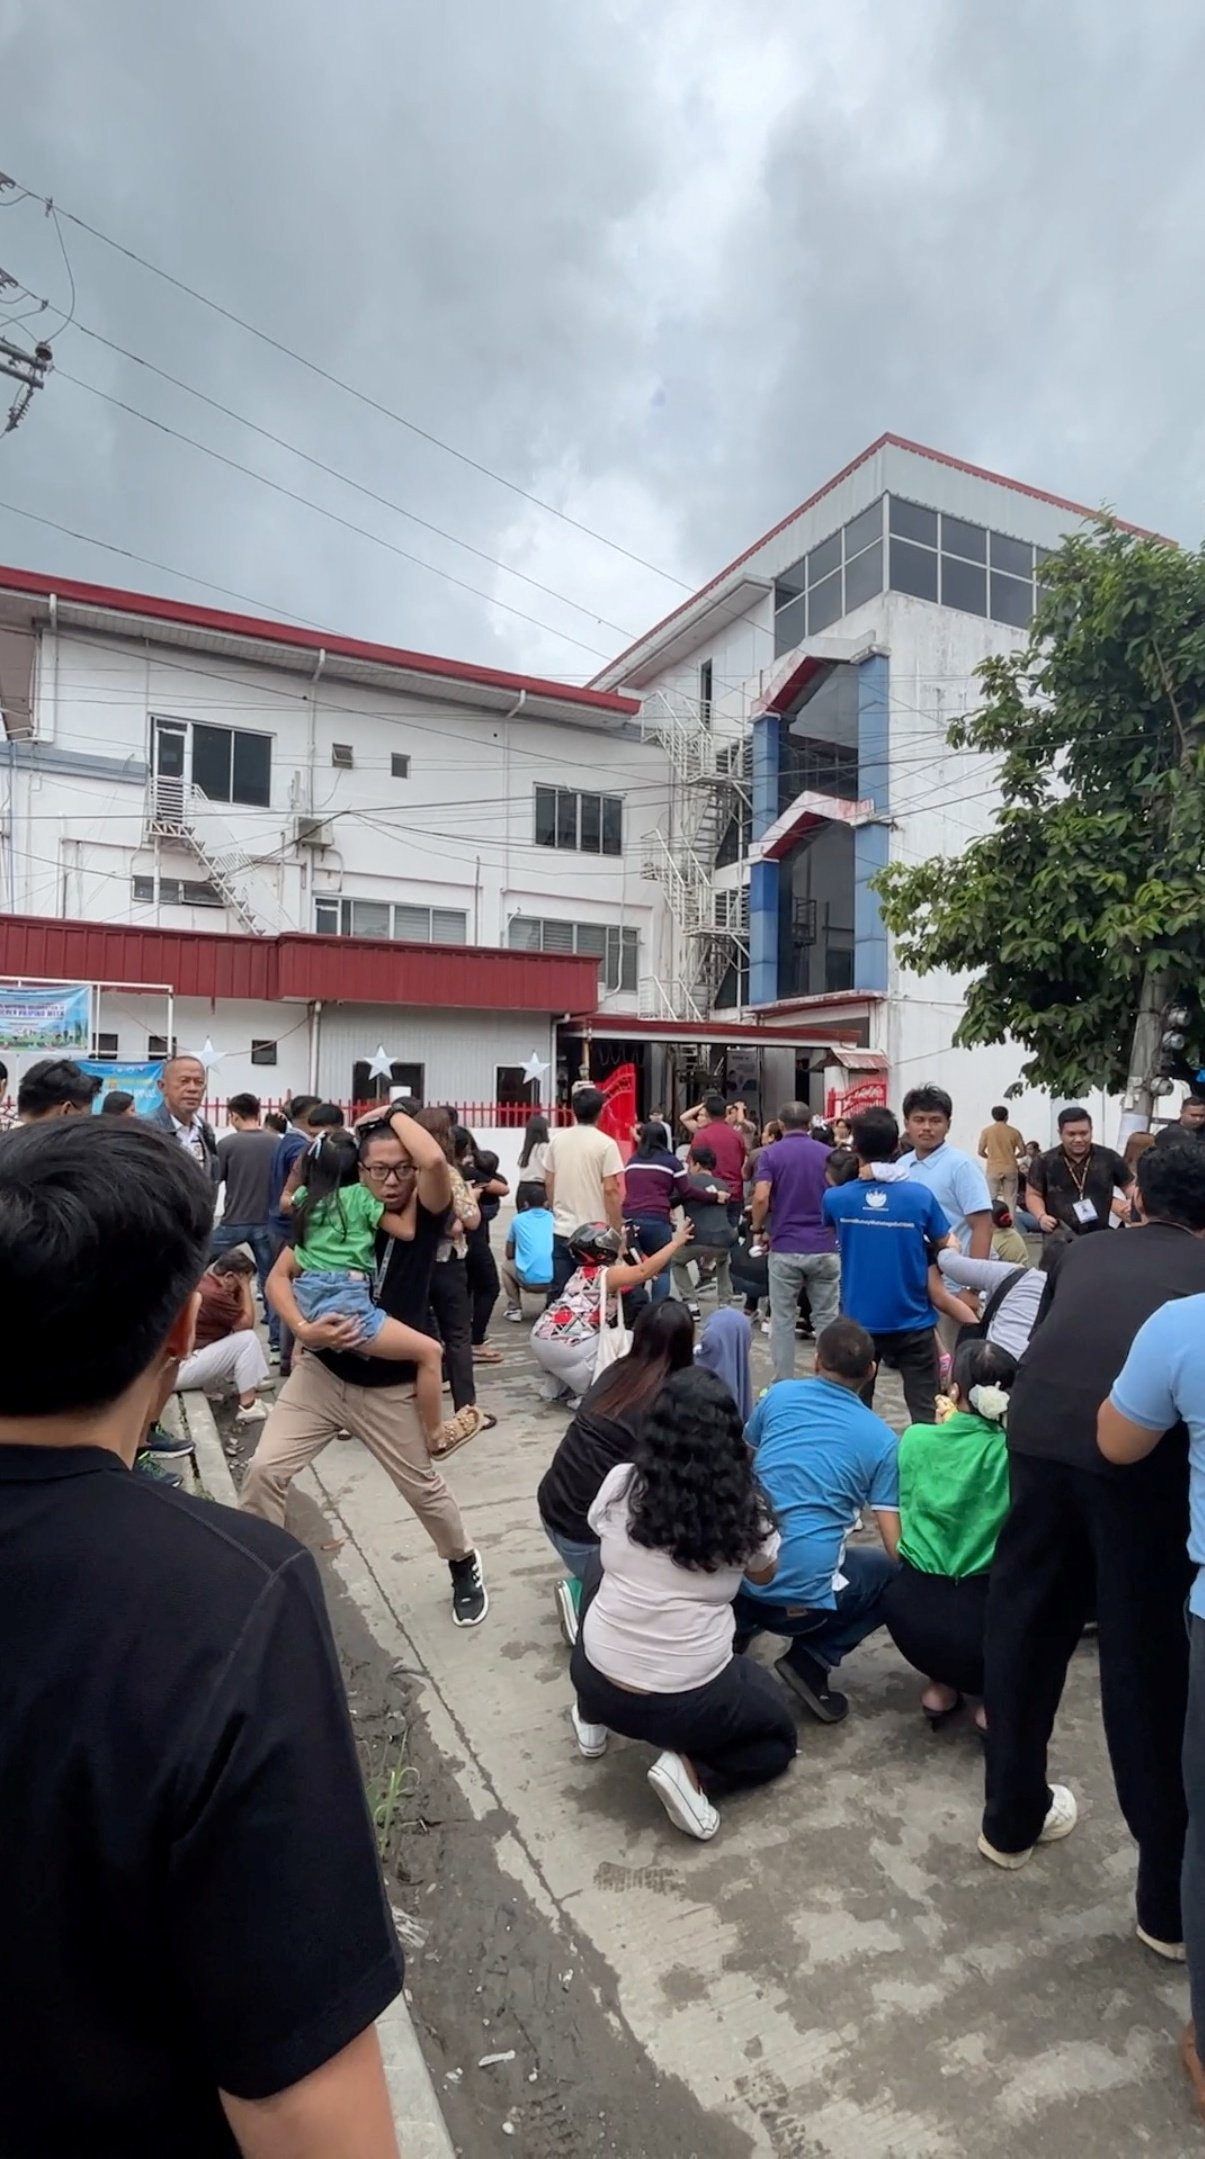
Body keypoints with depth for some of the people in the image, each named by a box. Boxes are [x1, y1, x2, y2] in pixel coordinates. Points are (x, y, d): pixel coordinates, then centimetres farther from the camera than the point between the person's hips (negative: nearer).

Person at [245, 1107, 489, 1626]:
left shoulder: (425, 1214, -13)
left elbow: (435, 1160, -35)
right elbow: (278, 1277, -5)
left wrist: (394, 1112, -19)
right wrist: (302, 1329, -23)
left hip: (390, 1388, -2)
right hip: (321, 1373, 2)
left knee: (424, 1489, 11)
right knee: (264, 1471, -7)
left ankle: (465, 1567, 38)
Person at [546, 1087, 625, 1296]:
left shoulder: (557, 1140, 4)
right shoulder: (605, 1144, -11)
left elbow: (548, 1183, 10)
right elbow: (610, 1190, -13)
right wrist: (617, 1230, -5)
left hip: (562, 1230, 4)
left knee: (560, 1291, 9)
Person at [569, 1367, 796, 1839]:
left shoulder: (621, 1484, -8)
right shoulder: (745, 1506, -10)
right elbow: (763, 1575, 12)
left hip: (596, 1681, 2)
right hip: (691, 1703, -2)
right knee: (779, 1736, 27)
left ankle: (593, 1718, 29)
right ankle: (691, 1771, 1)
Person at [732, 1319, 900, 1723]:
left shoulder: (779, 1395, 7)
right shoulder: (882, 1439, 1)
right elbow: (897, 1547, -1)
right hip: (803, 1596, -4)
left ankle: (739, 1621, 18)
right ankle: (812, 1660, 5)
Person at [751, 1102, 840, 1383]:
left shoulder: (772, 1154, -3)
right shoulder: (828, 1154, 5)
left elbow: (761, 1198, -15)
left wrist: (757, 1227, 2)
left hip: (785, 1249, -2)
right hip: (824, 1248, 2)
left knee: (783, 1320, 7)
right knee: (826, 1320, 10)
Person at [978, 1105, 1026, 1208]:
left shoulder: (986, 1131, -2)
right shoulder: (1014, 1131, 1)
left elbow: (981, 1152, 0)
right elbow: (1023, 1151, 3)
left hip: (993, 1169, -1)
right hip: (1010, 1169, 1)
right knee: (1010, 1200, 5)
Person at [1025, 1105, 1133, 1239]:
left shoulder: (1109, 1158, 2)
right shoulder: (1045, 1162, -2)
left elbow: (1130, 1186, 14)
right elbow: (1033, 1194, 7)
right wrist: (1041, 1216, -12)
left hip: (1100, 1238, 1)